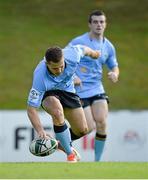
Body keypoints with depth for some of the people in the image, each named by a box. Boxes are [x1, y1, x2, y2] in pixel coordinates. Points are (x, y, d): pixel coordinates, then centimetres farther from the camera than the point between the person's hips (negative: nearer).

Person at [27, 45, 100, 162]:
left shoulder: (72, 55, -34)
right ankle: (70, 154, -20)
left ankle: (62, 142, 36)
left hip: (67, 89, 4)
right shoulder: (40, 76, -41)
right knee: (58, 112, -37)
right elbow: (31, 108, -36)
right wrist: (40, 130, -50)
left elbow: (83, 49, -7)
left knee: (83, 130, 2)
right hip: (48, 93, -4)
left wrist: (93, 53, 17)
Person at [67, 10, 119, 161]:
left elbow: (114, 66, 20)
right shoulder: (78, 42, -9)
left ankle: (97, 160, 2)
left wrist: (114, 74, -4)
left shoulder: (108, 47, 7)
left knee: (101, 123, -12)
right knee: (89, 127, -11)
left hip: (97, 89, 5)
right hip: (79, 90, -5)